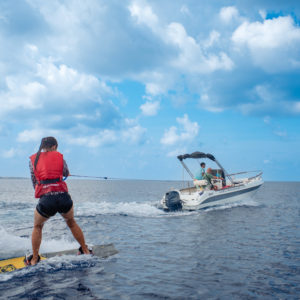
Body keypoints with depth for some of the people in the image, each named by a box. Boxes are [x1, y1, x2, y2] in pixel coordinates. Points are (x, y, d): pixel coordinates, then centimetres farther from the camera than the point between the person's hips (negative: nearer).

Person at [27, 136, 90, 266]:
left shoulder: (33, 159, 11)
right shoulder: (59, 156, 12)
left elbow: (34, 181, 16)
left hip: (46, 201, -1)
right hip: (63, 198, 1)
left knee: (37, 227, 27)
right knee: (71, 223, 29)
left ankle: (34, 259, 26)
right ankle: (85, 251, 36)